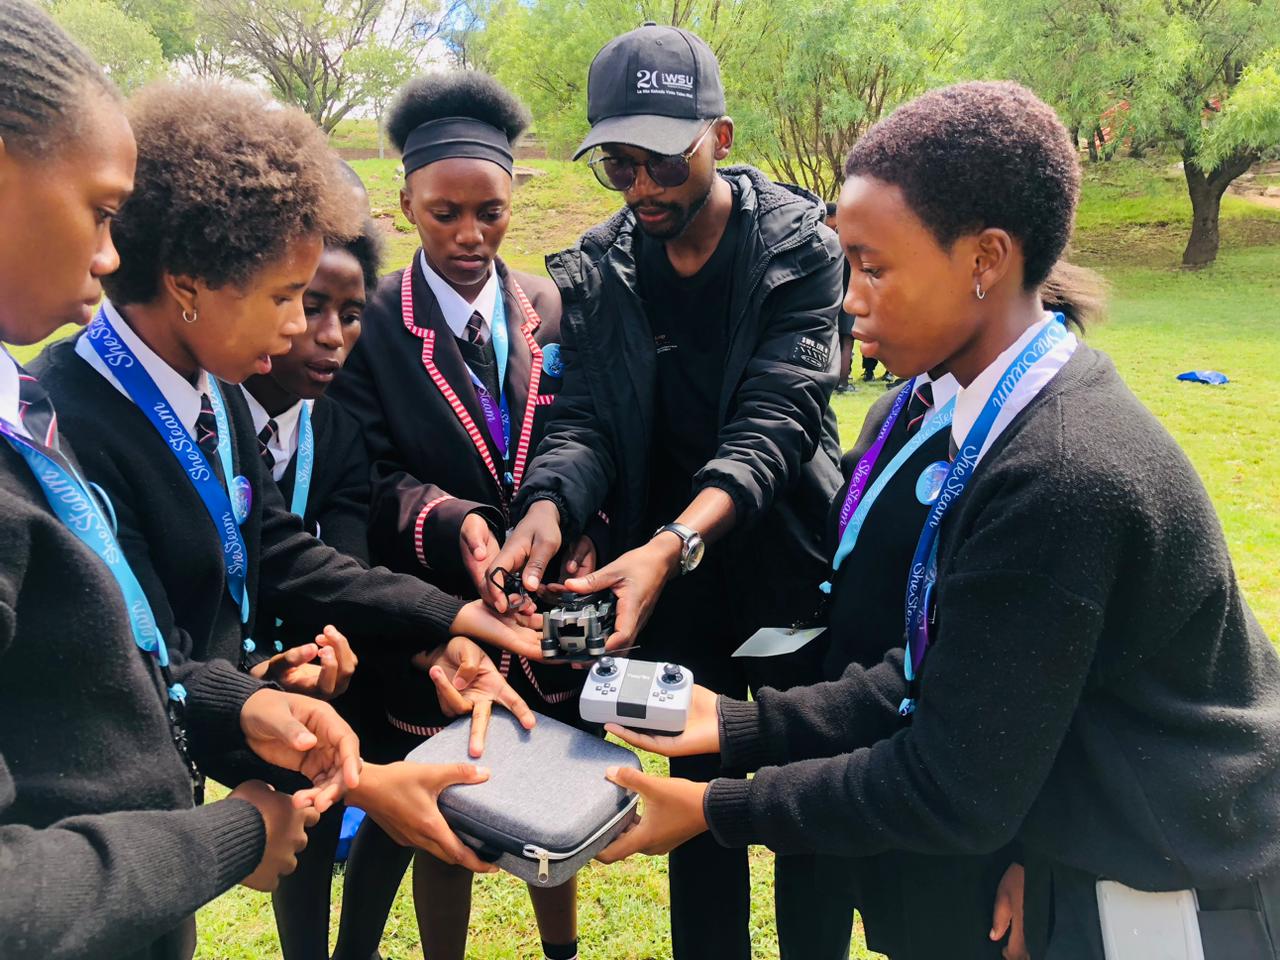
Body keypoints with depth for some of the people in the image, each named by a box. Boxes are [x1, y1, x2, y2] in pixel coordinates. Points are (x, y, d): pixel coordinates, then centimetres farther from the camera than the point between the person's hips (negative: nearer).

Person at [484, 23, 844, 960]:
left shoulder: (802, 247, -12)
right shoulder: (594, 272, -2)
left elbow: (777, 418, -22)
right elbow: (584, 417, -7)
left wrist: (674, 543, -37)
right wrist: (548, 506, -30)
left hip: (792, 573, -2)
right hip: (674, 583, 3)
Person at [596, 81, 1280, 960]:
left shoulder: (1056, 476, -32)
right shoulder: (1023, 413, -4)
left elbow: (952, 794, -24)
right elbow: (942, 674, 1)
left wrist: (718, 812, -14)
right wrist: (744, 727, -2)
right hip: (1091, 857, 7)